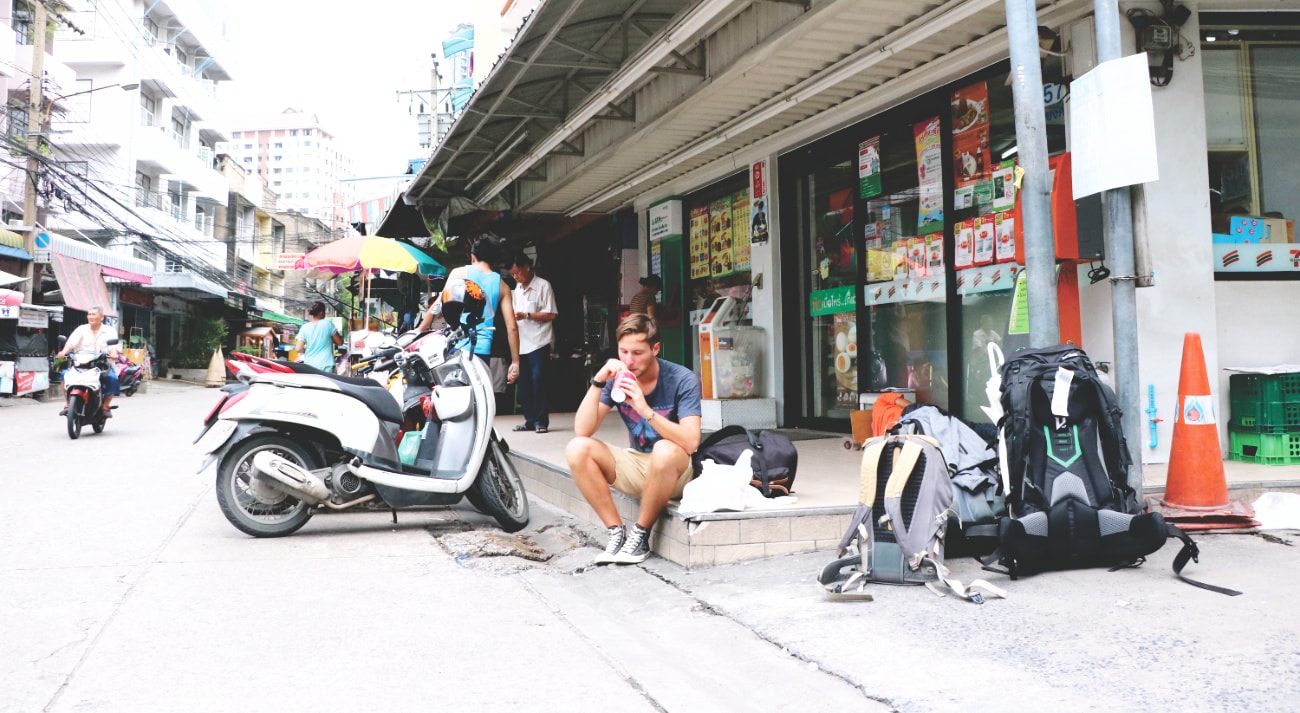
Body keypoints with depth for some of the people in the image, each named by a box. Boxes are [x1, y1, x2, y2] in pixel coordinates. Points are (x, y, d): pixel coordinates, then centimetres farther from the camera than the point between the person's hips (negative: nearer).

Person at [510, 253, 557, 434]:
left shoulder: (543, 286, -5)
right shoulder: (517, 289, 16)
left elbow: (551, 314, -10)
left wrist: (526, 315, -16)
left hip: (538, 343, -7)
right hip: (521, 344, 7)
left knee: (537, 383, -7)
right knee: (524, 385, 7)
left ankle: (541, 422, 0)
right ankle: (530, 420, 14)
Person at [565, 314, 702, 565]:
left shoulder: (682, 379, -16)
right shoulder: (616, 377, -6)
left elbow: (691, 442, -28)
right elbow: (582, 431, -13)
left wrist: (645, 410, -39)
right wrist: (598, 382, -24)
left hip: (674, 470, -4)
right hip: (635, 464, 4)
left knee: (665, 451, -38)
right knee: (577, 449, -18)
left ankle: (640, 534, -16)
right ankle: (616, 532, -12)